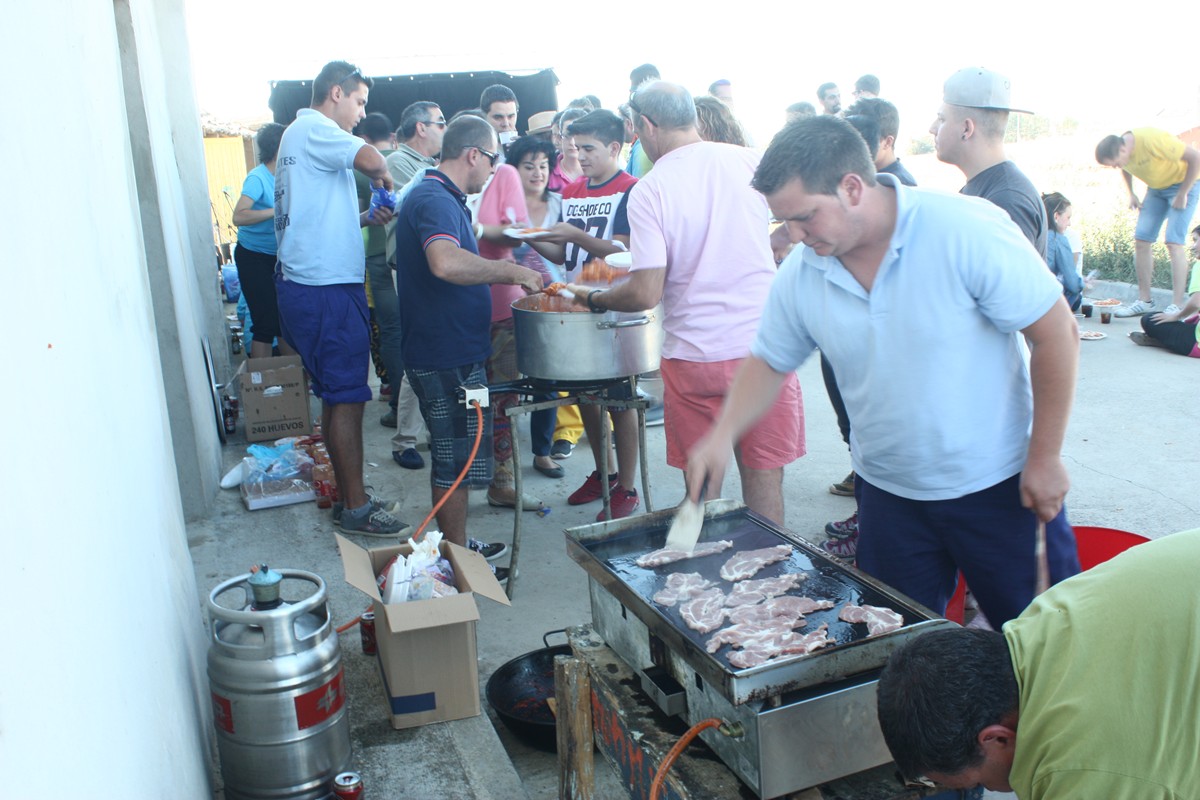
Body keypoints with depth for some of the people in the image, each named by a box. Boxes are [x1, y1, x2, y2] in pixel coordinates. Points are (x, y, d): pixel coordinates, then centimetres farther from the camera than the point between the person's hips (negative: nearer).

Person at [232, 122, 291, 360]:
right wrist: (278, 211, -30)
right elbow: (239, 216, -28)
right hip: (254, 257, -7)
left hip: (277, 256, 7)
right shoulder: (257, 178, -16)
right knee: (267, 322, -7)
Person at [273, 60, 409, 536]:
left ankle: (349, 497, 23)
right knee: (347, 398, -6)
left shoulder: (301, 134, 22)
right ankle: (356, 509, 2)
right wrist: (382, 178, -6)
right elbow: (368, 158, -28)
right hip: (326, 288, -11)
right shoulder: (313, 129, -9)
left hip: (313, 285, 11)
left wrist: (366, 219, 10)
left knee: (337, 396, 14)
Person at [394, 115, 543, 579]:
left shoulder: (437, 197, 16)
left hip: (447, 352, 11)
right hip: (448, 357, -11)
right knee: (456, 460, 0)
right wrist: (511, 271, -30)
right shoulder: (436, 201, -19)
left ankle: (456, 546, 31)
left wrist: (502, 274, 18)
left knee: (452, 454, 18)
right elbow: (446, 263, -40)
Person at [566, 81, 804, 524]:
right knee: (764, 475, 13)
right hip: (764, 345, 2)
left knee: (703, 482, 13)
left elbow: (646, 294, -14)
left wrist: (594, 299, 3)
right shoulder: (750, 162, 1)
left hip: (695, 353, -2)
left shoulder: (649, 191, -9)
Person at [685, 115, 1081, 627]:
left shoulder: (966, 231, -20)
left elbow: (1057, 334, -14)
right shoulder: (801, 275, -7)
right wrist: (722, 435, -8)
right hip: (888, 494, 4)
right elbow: (769, 361, 8)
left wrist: (1044, 459, -12)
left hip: (999, 486, -3)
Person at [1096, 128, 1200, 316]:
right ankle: (1144, 301, 6)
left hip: (1184, 183, -7)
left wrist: (1182, 194, -24)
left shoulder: (1153, 141, -34)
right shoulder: (1118, 150, -12)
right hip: (1156, 188, 7)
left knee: (1173, 241, -17)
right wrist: (1131, 194, 1)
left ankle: (1177, 306, -17)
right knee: (1141, 240, -2)